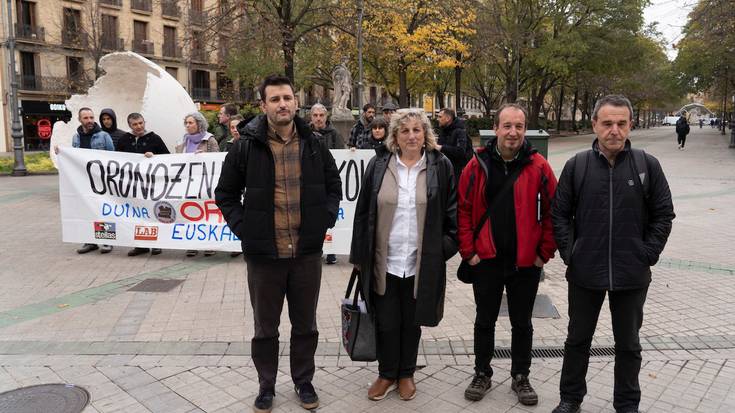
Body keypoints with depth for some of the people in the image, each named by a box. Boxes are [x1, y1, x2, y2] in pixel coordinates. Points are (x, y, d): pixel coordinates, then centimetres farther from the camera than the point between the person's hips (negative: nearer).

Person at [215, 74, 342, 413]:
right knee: (265, 328, 14)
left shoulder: (314, 145, 2)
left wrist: (325, 220, 2)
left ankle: (303, 381, 36)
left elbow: (334, 186, 14)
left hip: (307, 252, 2)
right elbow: (225, 194, 3)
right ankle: (266, 385, 35)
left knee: (305, 325, 16)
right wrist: (242, 228, -6)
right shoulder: (246, 146, -6)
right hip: (263, 253, -1)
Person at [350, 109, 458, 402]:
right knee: (386, 323, 10)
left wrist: (446, 248, -2)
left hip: (422, 264, 0)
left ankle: (406, 373, 34)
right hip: (383, 262, 1)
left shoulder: (441, 166, 0)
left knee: (411, 322, 14)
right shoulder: (379, 165, 1)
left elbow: (452, 212, 4)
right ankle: (386, 374, 31)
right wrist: (359, 255, 3)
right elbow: (363, 213, 3)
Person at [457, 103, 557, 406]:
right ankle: (482, 374, 31)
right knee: (484, 320, 14)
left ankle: (520, 377, 32)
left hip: (525, 262, 0)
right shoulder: (478, 165, -3)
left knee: (522, 323, 14)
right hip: (486, 260, 1)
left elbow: (552, 213, -2)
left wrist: (544, 253, -4)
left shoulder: (538, 167, -5)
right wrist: (468, 251, -5)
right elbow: (463, 210, -1)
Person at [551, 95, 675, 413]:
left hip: (632, 276, 0)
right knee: (578, 339, 16)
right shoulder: (576, 166, -3)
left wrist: (647, 255, -5)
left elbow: (663, 216, 1)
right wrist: (569, 253, -6)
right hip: (584, 273, 0)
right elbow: (560, 215, 1)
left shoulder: (648, 166, -4)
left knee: (628, 344, 16)